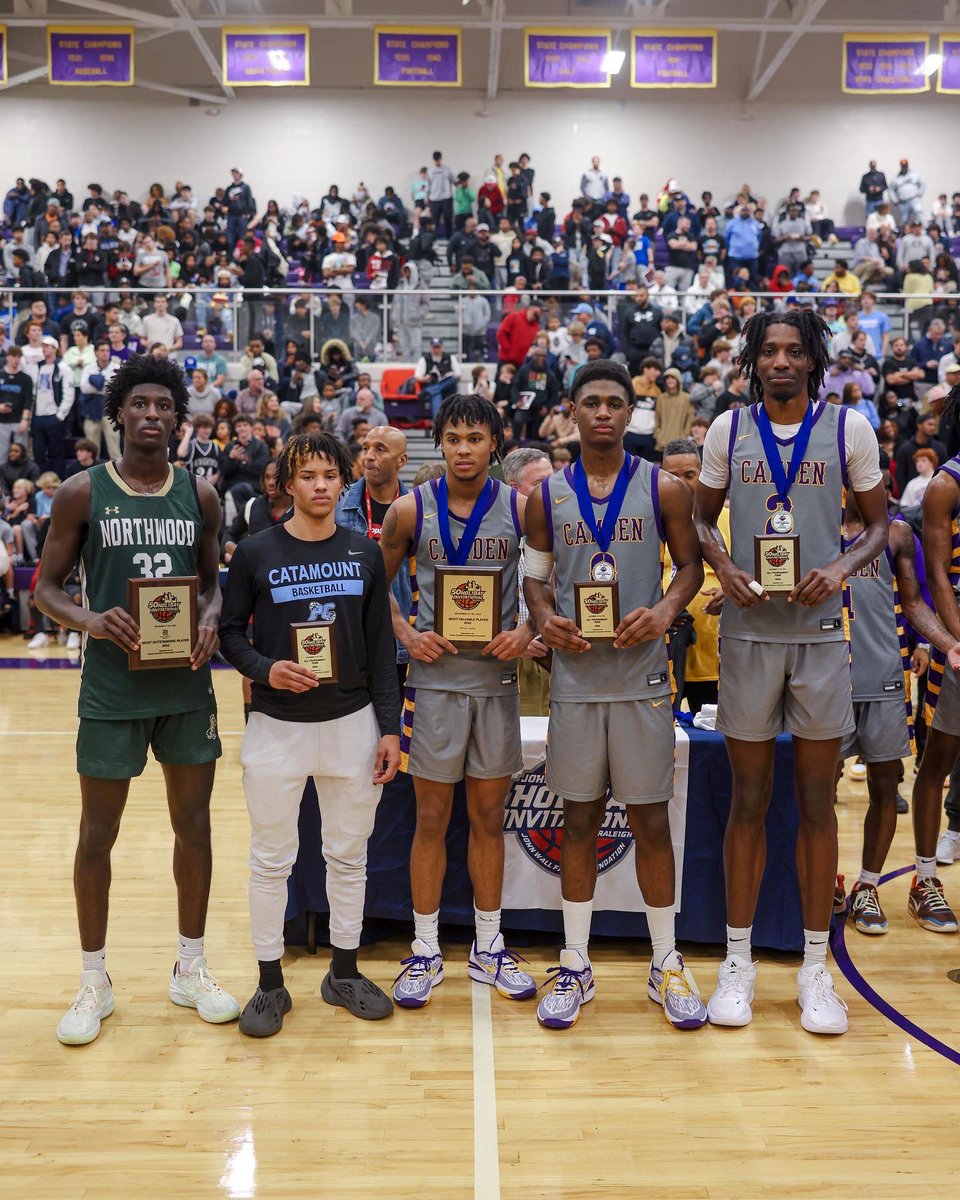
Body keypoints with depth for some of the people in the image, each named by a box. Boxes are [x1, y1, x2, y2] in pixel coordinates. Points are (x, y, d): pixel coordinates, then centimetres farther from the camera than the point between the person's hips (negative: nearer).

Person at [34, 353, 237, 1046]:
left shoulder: (199, 495, 4)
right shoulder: (83, 493, -4)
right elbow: (47, 587, -1)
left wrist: (210, 621, -10)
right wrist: (89, 620, -21)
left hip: (188, 684, 3)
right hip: (112, 686, -2)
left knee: (194, 825, 10)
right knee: (98, 834, 7)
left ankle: (191, 968, 28)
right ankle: (95, 981, 25)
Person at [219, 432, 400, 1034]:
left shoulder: (365, 553, 4)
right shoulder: (256, 552, -2)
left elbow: (381, 646, 4)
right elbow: (230, 631, 2)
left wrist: (389, 727, 0)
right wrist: (265, 669, -18)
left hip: (352, 723, 2)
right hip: (277, 726, -2)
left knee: (349, 854, 12)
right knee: (272, 859, 8)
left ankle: (344, 972, 29)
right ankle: (271, 983, 23)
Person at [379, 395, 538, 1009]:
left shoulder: (520, 508, 1)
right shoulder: (411, 509, 0)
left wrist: (527, 630, -9)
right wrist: (408, 634, -6)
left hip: (497, 676, 1)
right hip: (435, 676, -1)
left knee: (490, 818, 11)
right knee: (432, 819, 5)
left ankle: (488, 948, 25)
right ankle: (426, 951, 20)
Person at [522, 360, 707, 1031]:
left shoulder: (663, 489, 1)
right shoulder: (548, 495, 6)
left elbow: (691, 563, 5)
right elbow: (534, 574, 12)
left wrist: (666, 610, -14)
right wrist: (546, 618, -8)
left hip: (643, 676, -1)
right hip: (575, 676, 2)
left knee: (651, 820, 5)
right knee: (580, 820, 9)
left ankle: (667, 963, 22)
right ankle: (576, 966, 22)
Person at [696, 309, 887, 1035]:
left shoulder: (849, 427, 1)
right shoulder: (728, 429, 4)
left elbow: (879, 522, 6)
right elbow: (703, 519, 11)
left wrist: (843, 566, -14)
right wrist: (724, 567, -9)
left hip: (821, 631, 0)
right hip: (748, 632, 0)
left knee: (817, 803, 7)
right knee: (749, 801, 7)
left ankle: (816, 968, 19)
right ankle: (739, 961, 19)